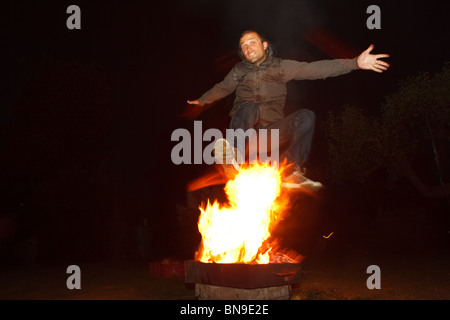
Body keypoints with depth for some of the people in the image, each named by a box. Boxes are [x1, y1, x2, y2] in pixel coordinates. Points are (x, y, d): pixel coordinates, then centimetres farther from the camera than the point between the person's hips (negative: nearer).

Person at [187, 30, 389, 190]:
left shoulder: (280, 67, 9)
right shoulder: (239, 71, 13)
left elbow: (315, 69, -1)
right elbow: (222, 88, 33)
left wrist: (355, 63, -11)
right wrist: (201, 101, 48)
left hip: (272, 132, 1)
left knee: (306, 116, -26)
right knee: (247, 107, -34)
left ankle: (291, 171, -29)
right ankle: (234, 155, -61)